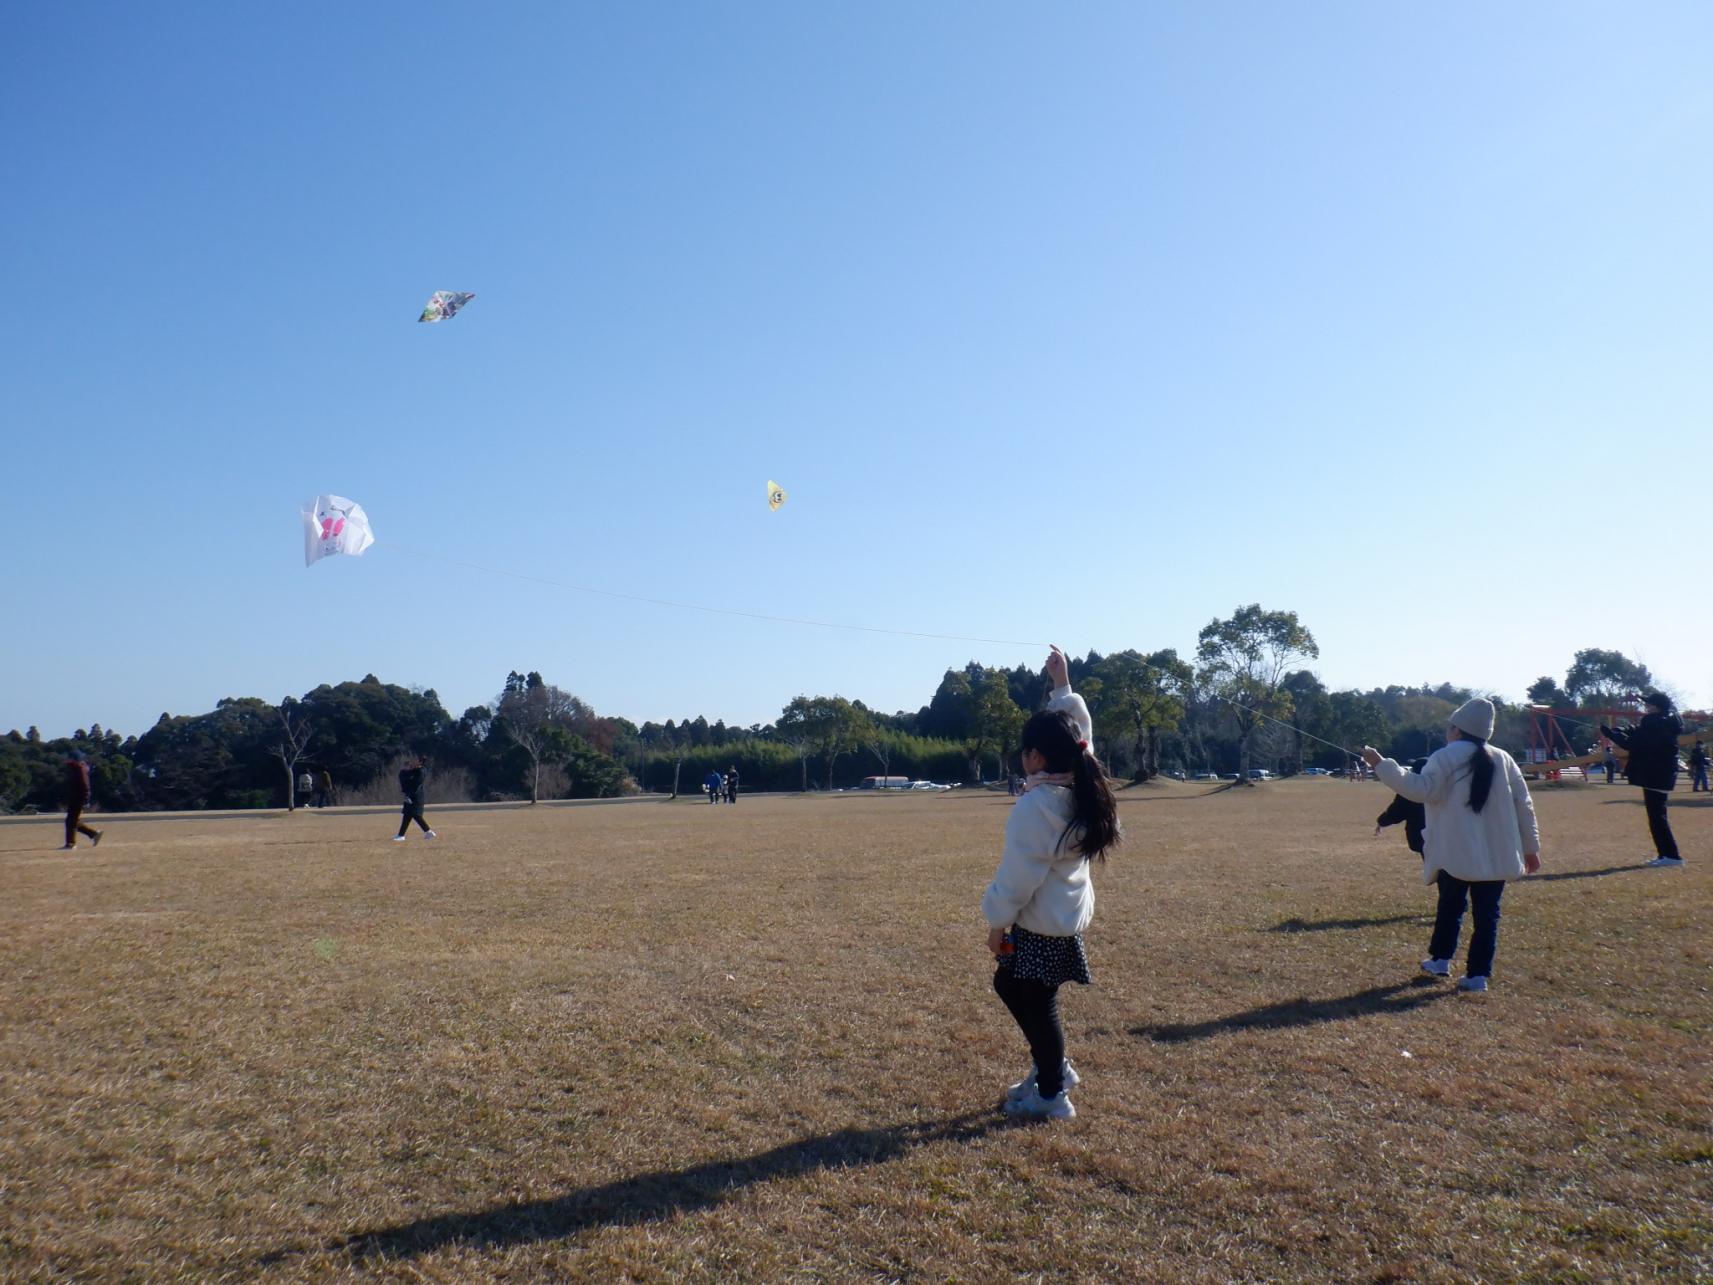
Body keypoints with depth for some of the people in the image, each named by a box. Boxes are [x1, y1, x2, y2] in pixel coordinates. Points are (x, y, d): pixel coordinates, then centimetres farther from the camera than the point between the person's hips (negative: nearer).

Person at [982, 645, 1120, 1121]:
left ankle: (1052, 1096, 20)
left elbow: (1018, 874, -20)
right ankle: (1053, 1067, 32)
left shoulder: (1035, 806, -25)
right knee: (1009, 983, 23)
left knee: (1037, 1004, 6)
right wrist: (1062, 683, 14)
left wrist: (997, 921, -9)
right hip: (1069, 914, 9)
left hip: (1040, 923, -9)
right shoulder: (1084, 788, -3)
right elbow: (1078, 728, 12)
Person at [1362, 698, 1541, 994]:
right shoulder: (1504, 760, 7)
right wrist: (1531, 846, 16)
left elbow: (1420, 789, -20)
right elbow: (1523, 805, 9)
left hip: (1456, 853, -2)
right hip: (1497, 855, 3)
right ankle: (1478, 974, 5)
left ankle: (1440, 959, 27)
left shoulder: (1446, 757, -7)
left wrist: (1381, 764, -19)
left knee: (1451, 905, 17)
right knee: (1487, 913, 6)